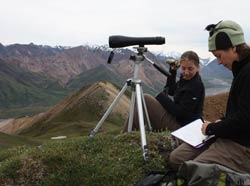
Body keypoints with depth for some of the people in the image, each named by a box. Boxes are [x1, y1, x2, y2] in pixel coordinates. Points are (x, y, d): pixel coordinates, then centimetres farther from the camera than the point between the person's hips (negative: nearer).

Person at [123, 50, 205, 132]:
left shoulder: (196, 86, -21)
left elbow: (181, 113, -24)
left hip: (179, 125, -10)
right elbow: (171, 91, 19)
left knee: (145, 99, -14)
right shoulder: (187, 79, 5)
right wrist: (173, 70, 6)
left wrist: (162, 97, -15)